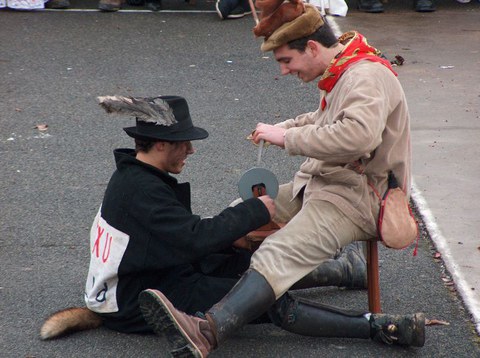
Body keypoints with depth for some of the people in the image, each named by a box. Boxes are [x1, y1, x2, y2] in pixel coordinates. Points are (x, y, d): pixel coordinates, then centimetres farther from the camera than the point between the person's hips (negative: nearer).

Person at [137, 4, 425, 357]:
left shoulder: (368, 77, -18)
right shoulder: (340, 74, 13)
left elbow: (359, 135, -36)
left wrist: (288, 139, -26)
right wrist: (285, 127, 9)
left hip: (352, 198, -11)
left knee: (277, 257, -31)